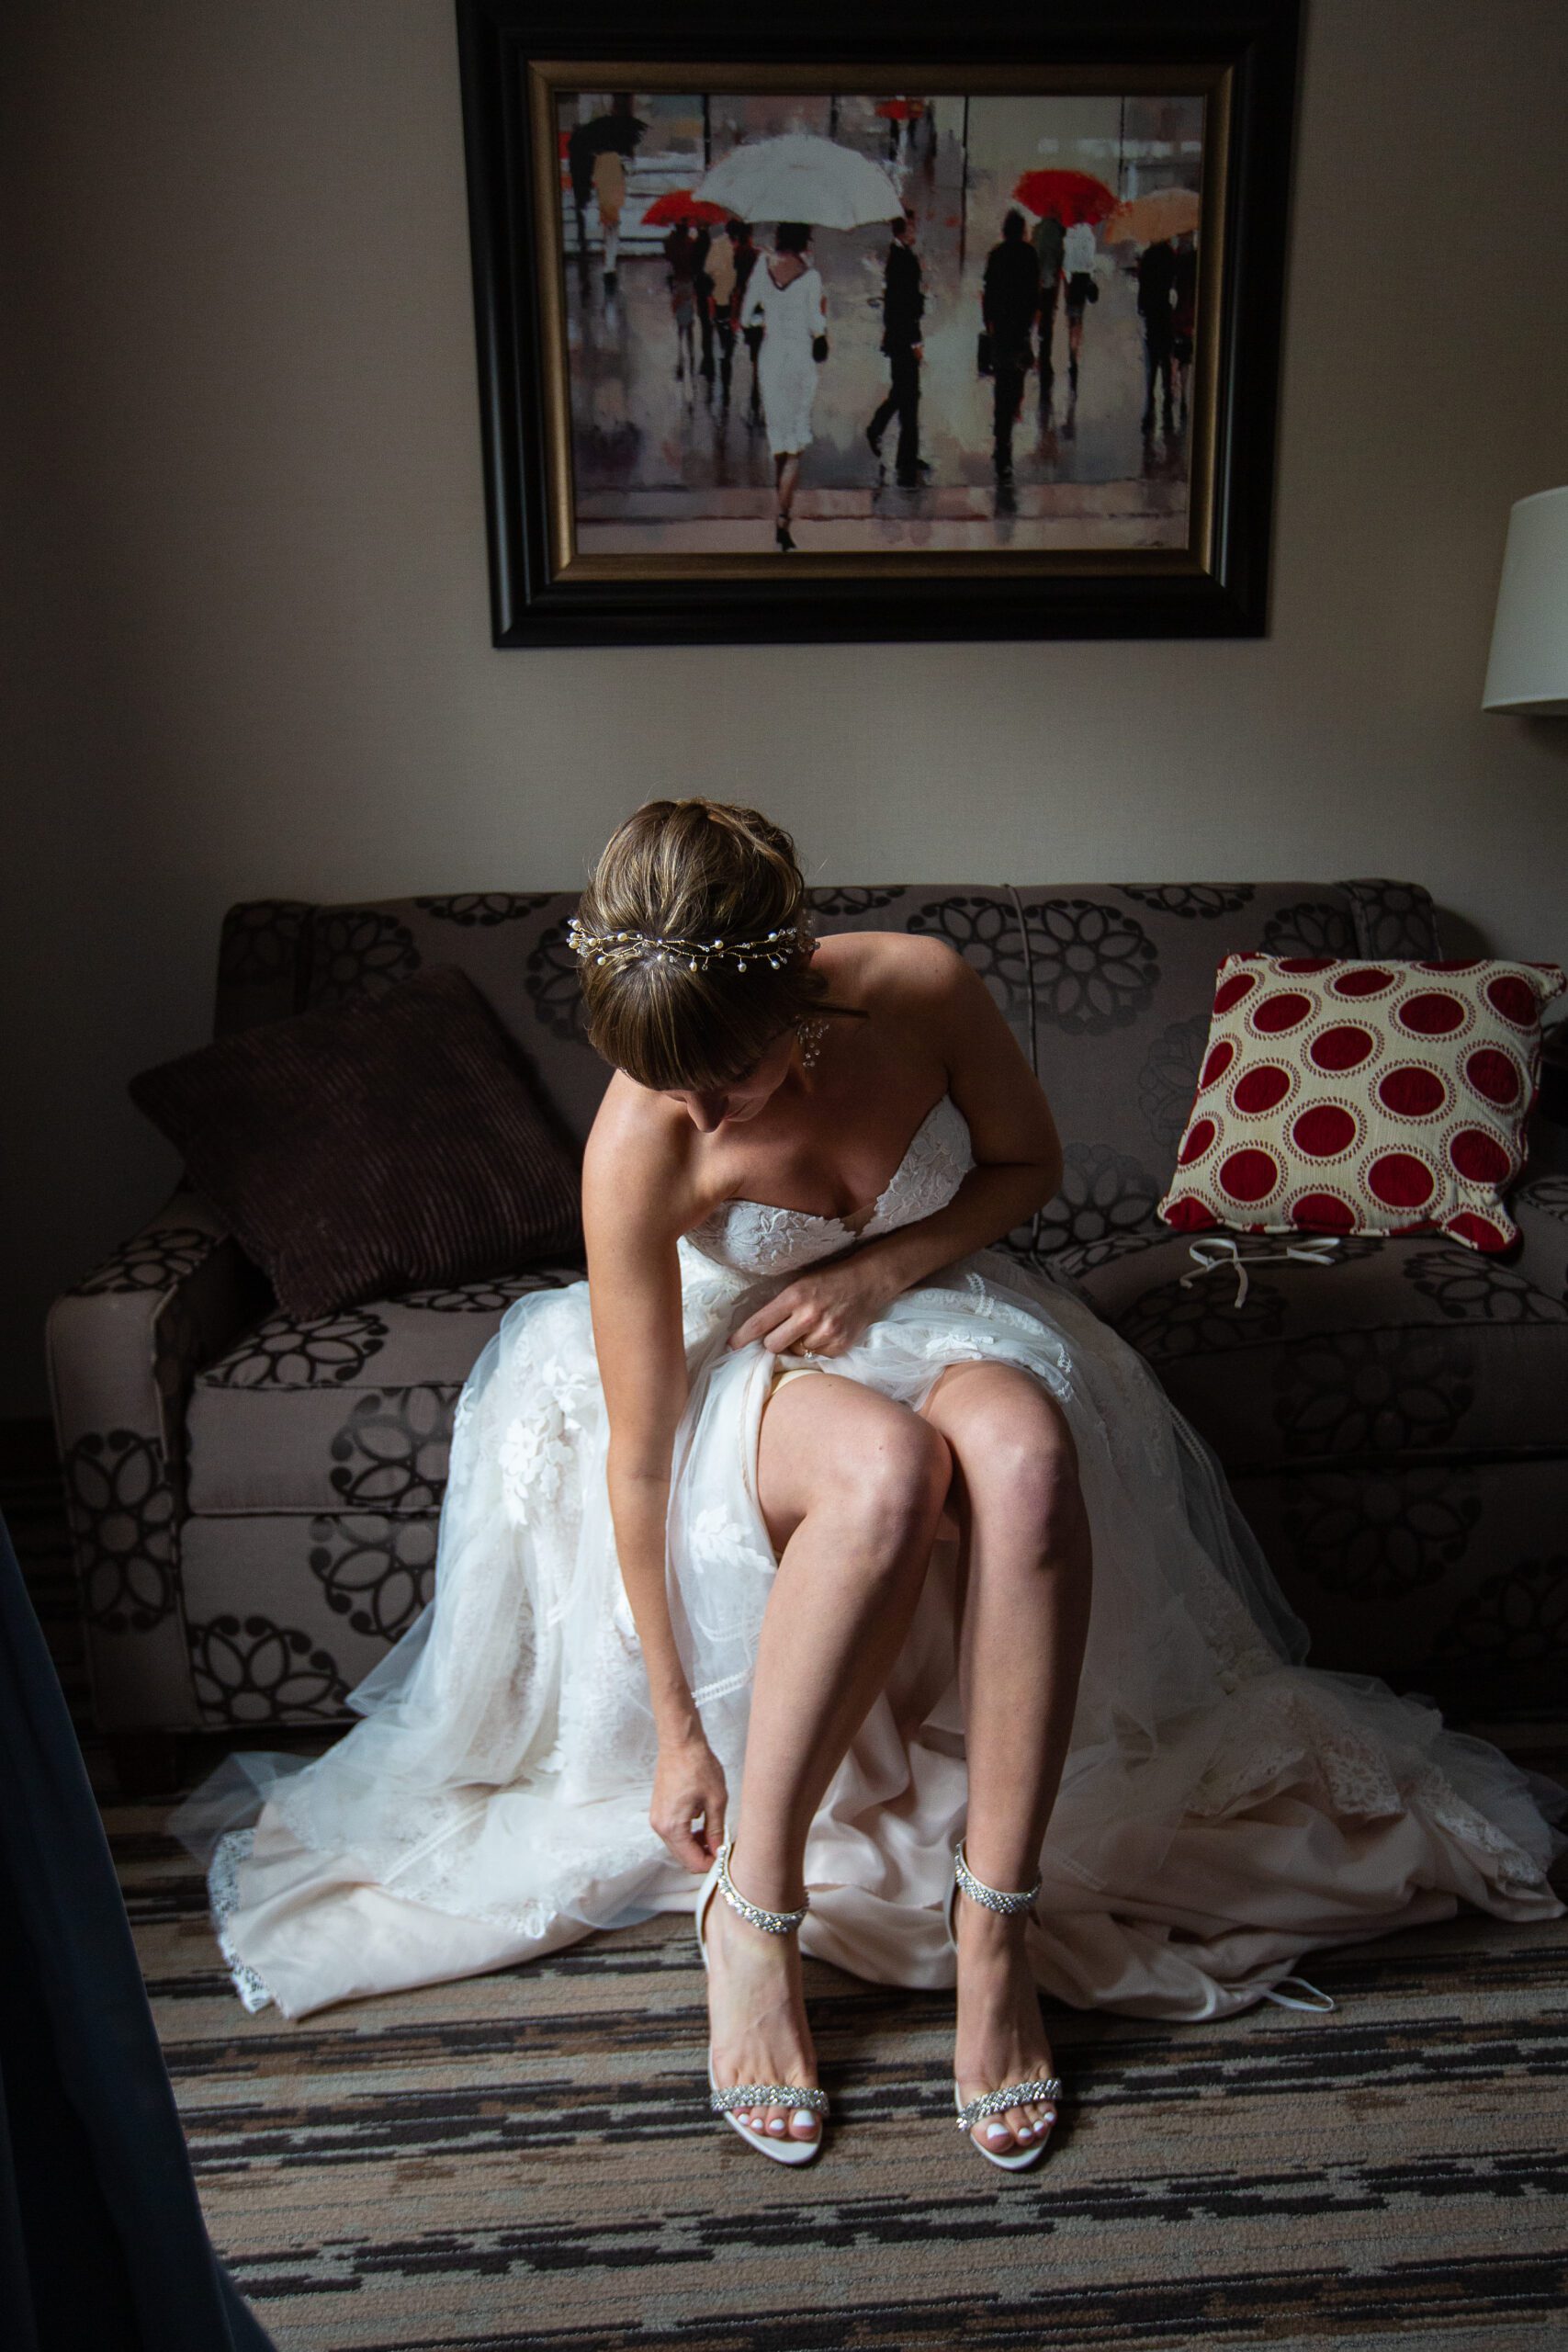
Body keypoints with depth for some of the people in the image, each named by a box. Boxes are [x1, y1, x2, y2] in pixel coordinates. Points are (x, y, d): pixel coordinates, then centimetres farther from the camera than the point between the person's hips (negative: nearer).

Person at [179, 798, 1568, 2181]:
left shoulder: (921, 987, -21)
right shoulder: (636, 1147, -26)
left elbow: (1031, 1163, -2)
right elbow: (637, 1457, -21)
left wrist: (878, 1269, -19)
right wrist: (675, 1727, -16)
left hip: (931, 1305, 3)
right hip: (748, 1371, -2)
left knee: (1024, 1447, -35)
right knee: (887, 1464, -39)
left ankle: (991, 1931, -23)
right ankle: (753, 1904, -20)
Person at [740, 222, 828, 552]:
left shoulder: (760, 274, 1)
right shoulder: (810, 277, -8)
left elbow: (746, 318, 5)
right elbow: (816, 326, -9)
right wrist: (823, 314, 12)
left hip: (770, 357, 3)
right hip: (800, 358, -3)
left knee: (776, 435, 16)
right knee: (796, 443, -2)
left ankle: (784, 510, 21)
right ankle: (783, 518, -16)